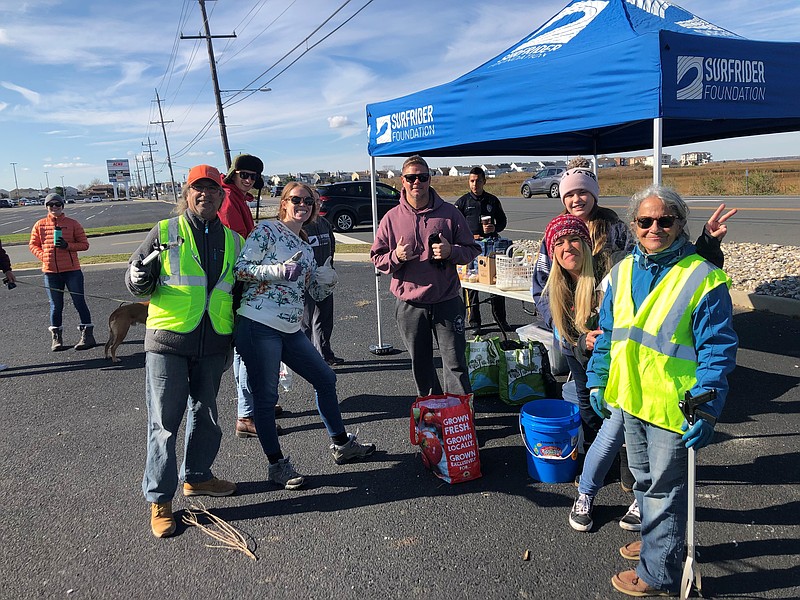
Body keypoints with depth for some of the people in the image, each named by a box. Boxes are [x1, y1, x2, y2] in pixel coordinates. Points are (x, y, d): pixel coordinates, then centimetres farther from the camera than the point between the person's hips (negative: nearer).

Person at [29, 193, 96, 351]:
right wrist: (43, 256, -3)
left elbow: (84, 244, 1)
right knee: (56, 306, 10)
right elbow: (33, 244, 14)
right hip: (50, 271, 2)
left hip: (72, 270, -2)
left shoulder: (72, 223, 1)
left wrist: (68, 246, -15)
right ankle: (56, 338, 21)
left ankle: (87, 335, 5)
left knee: (79, 302, -1)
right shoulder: (40, 225, 7)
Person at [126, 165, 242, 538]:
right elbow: (137, 281, 2)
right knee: (164, 421, 0)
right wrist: (140, 280, -22)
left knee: (206, 413, 17)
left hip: (213, 344, 4)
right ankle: (159, 500, 12)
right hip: (168, 341, -4)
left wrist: (238, 338, 13)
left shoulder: (232, 239, 11)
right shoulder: (165, 232, 1)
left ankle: (197, 476, 37)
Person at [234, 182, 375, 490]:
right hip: (258, 326, -8)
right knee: (266, 398, -1)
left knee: (325, 378, 15)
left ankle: (341, 444, 32)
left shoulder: (306, 247, 18)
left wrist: (327, 278, -2)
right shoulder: (267, 230, -4)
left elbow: (317, 293, 20)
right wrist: (280, 270, -20)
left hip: (291, 329, 9)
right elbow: (240, 268, -11)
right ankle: (277, 465, 15)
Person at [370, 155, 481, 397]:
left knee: (455, 363, 2)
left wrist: (451, 251, -15)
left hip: (446, 302, -1)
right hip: (409, 304, 2)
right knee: (420, 364, 13)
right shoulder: (392, 217, 2)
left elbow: (471, 250, 5)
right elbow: (377, 258, 6)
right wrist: (395, 257, -15)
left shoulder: (449, 212, 1)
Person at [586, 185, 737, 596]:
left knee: (664, 489, 8)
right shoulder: (622, 272, 4)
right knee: (644, 479, 23)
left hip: (673, 407, -6)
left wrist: (705, 407, -20)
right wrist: (598, 381, 12)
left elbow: (718, 350, -14)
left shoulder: (703, 279, -15)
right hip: (629, 399, 6)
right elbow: (607, 333, 13)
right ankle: (657, 540, 46)